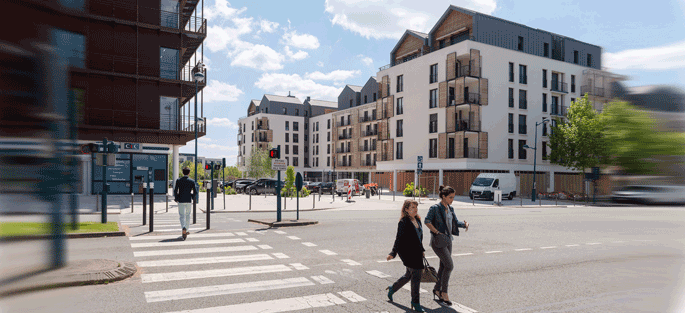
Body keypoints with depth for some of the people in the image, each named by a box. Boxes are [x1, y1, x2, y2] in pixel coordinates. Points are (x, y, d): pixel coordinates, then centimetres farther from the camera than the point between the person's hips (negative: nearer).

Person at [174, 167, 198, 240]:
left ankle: (184, 229, -24)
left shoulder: (178, 180, -2)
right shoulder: (192, 181, -2)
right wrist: (193, 197, 13)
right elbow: (195, 191, -5)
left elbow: (175, 191, -7)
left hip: (181, 200, -1)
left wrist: (176, 198, 7)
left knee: (182, 216, 1)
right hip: (188, 200, 1)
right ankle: (185, 231, 21)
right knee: (188, 215, 15)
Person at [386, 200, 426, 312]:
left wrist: (421, 250, 23)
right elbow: (399, 238, -15)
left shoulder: (418, 220, 10)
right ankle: (415, 302, 7)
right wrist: (393, 253, -20)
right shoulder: (403, 222, -14)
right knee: (416, 275, -8)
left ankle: (392, 288, 40)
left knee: (409, 274, 19)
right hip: (407, 252, -9)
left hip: (416, 252, 9)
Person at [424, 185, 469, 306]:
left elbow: (455, 222, 11)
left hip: (448, 240, 8)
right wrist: (437, 232, -21)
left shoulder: (450, 209, 10)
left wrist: (465, 224, -8)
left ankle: (437, 289, 27)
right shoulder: (435, 208, -13)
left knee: (444, 266, 13)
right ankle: (444, 292, 3)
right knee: (449, 265, -10)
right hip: (438, 241, -8)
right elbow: (427, 221, -19)